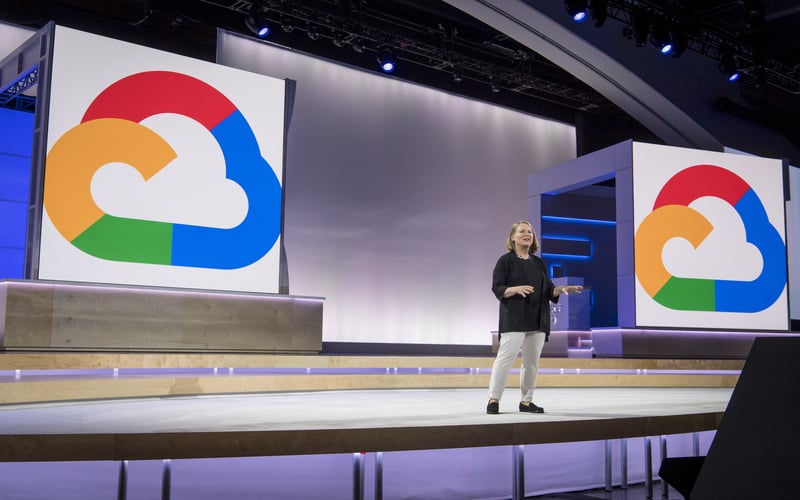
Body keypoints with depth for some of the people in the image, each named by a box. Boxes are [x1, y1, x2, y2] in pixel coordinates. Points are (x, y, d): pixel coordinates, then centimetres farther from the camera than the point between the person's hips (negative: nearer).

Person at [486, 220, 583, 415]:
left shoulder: (539, 263, 16)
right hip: (514, 319, -5)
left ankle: (526, 401, 15)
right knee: (505, 357, -12)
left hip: (538, 319, 6)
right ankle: (493, 400, -6)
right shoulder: (505, 260, 0)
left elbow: (548, 290, 15)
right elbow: (497, 288, -7)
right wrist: (516, 289, -24)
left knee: (532, 362, 6)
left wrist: (562, 289, -5)